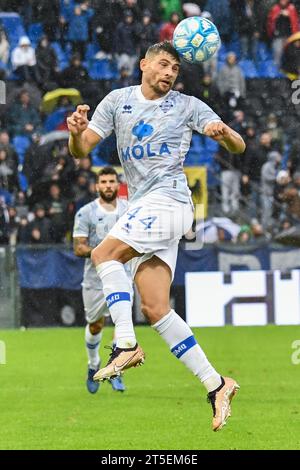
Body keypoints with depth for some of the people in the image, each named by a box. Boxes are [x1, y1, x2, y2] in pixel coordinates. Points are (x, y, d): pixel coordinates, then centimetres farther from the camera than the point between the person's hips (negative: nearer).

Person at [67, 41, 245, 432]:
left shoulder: (187, 106, 4)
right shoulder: (118, 101, 14)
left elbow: (238, 146, 4)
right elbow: (81, 150, 10)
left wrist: (223, 132, -20)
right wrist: (76, 133, -14)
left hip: (168, 202, -5)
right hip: (143, 209, 5)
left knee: (104, 254, -22)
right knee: (155, 309, -4)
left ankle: (126, 345, -27)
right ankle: (216, 385, -4)